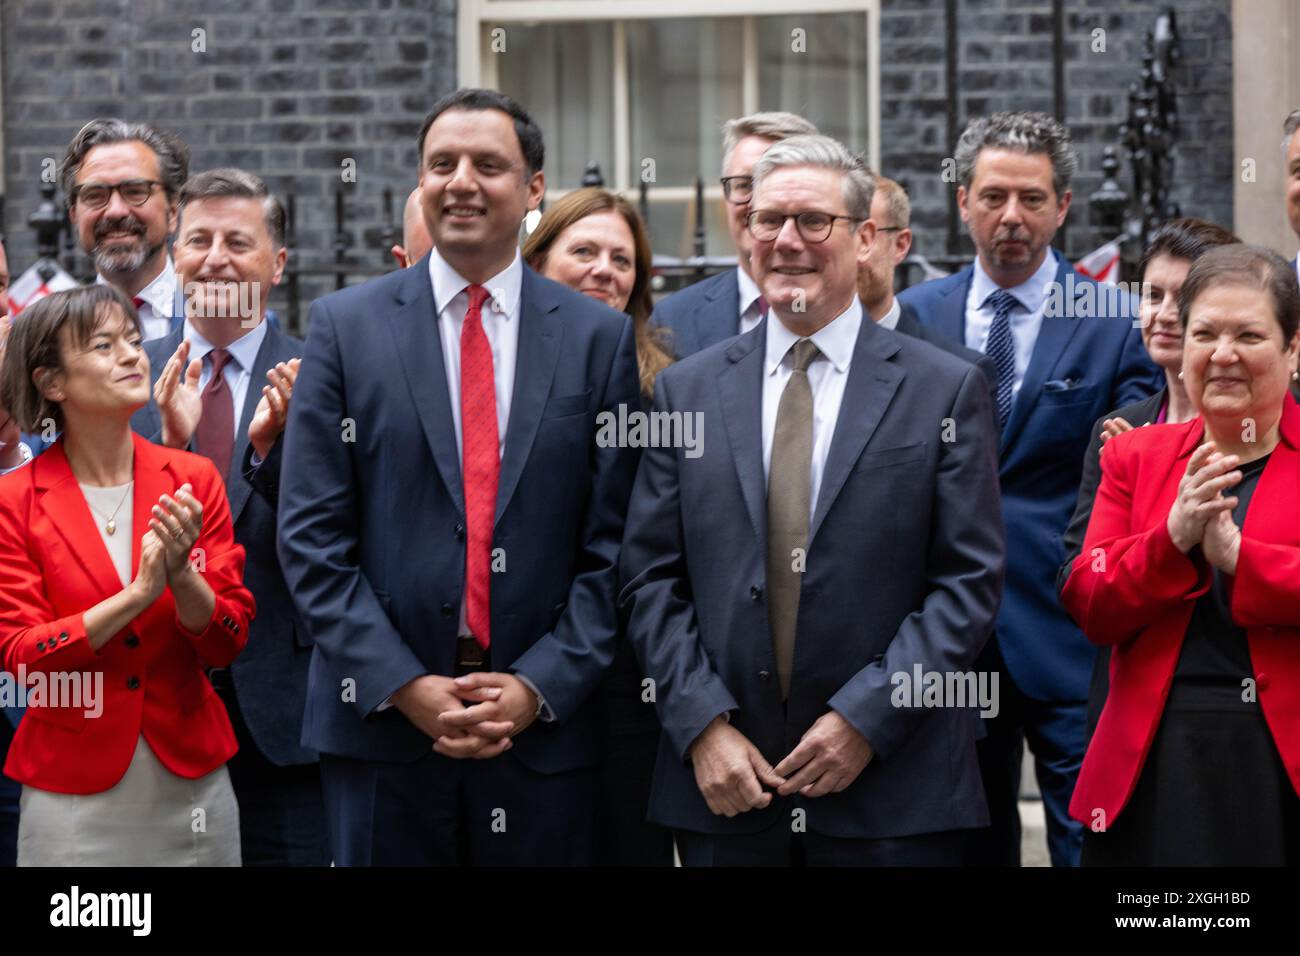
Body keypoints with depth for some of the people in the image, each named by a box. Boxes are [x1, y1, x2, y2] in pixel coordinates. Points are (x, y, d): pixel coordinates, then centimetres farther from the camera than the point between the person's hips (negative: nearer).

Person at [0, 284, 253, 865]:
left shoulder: (193, 480, 0)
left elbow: (228, 644, -1)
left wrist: (181, 572, -21)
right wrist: (140, 592, -22)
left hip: (190, 779, 2)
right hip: (74, 790, -2)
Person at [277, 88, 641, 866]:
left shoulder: (600, 337, 4)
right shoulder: (346, 327, 3)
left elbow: (614, 542, 1)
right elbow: (312, 535, -2)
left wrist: (540, 686, -8)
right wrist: (404, 686, -9)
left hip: (547, 726, 0)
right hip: (382, 722, 0)